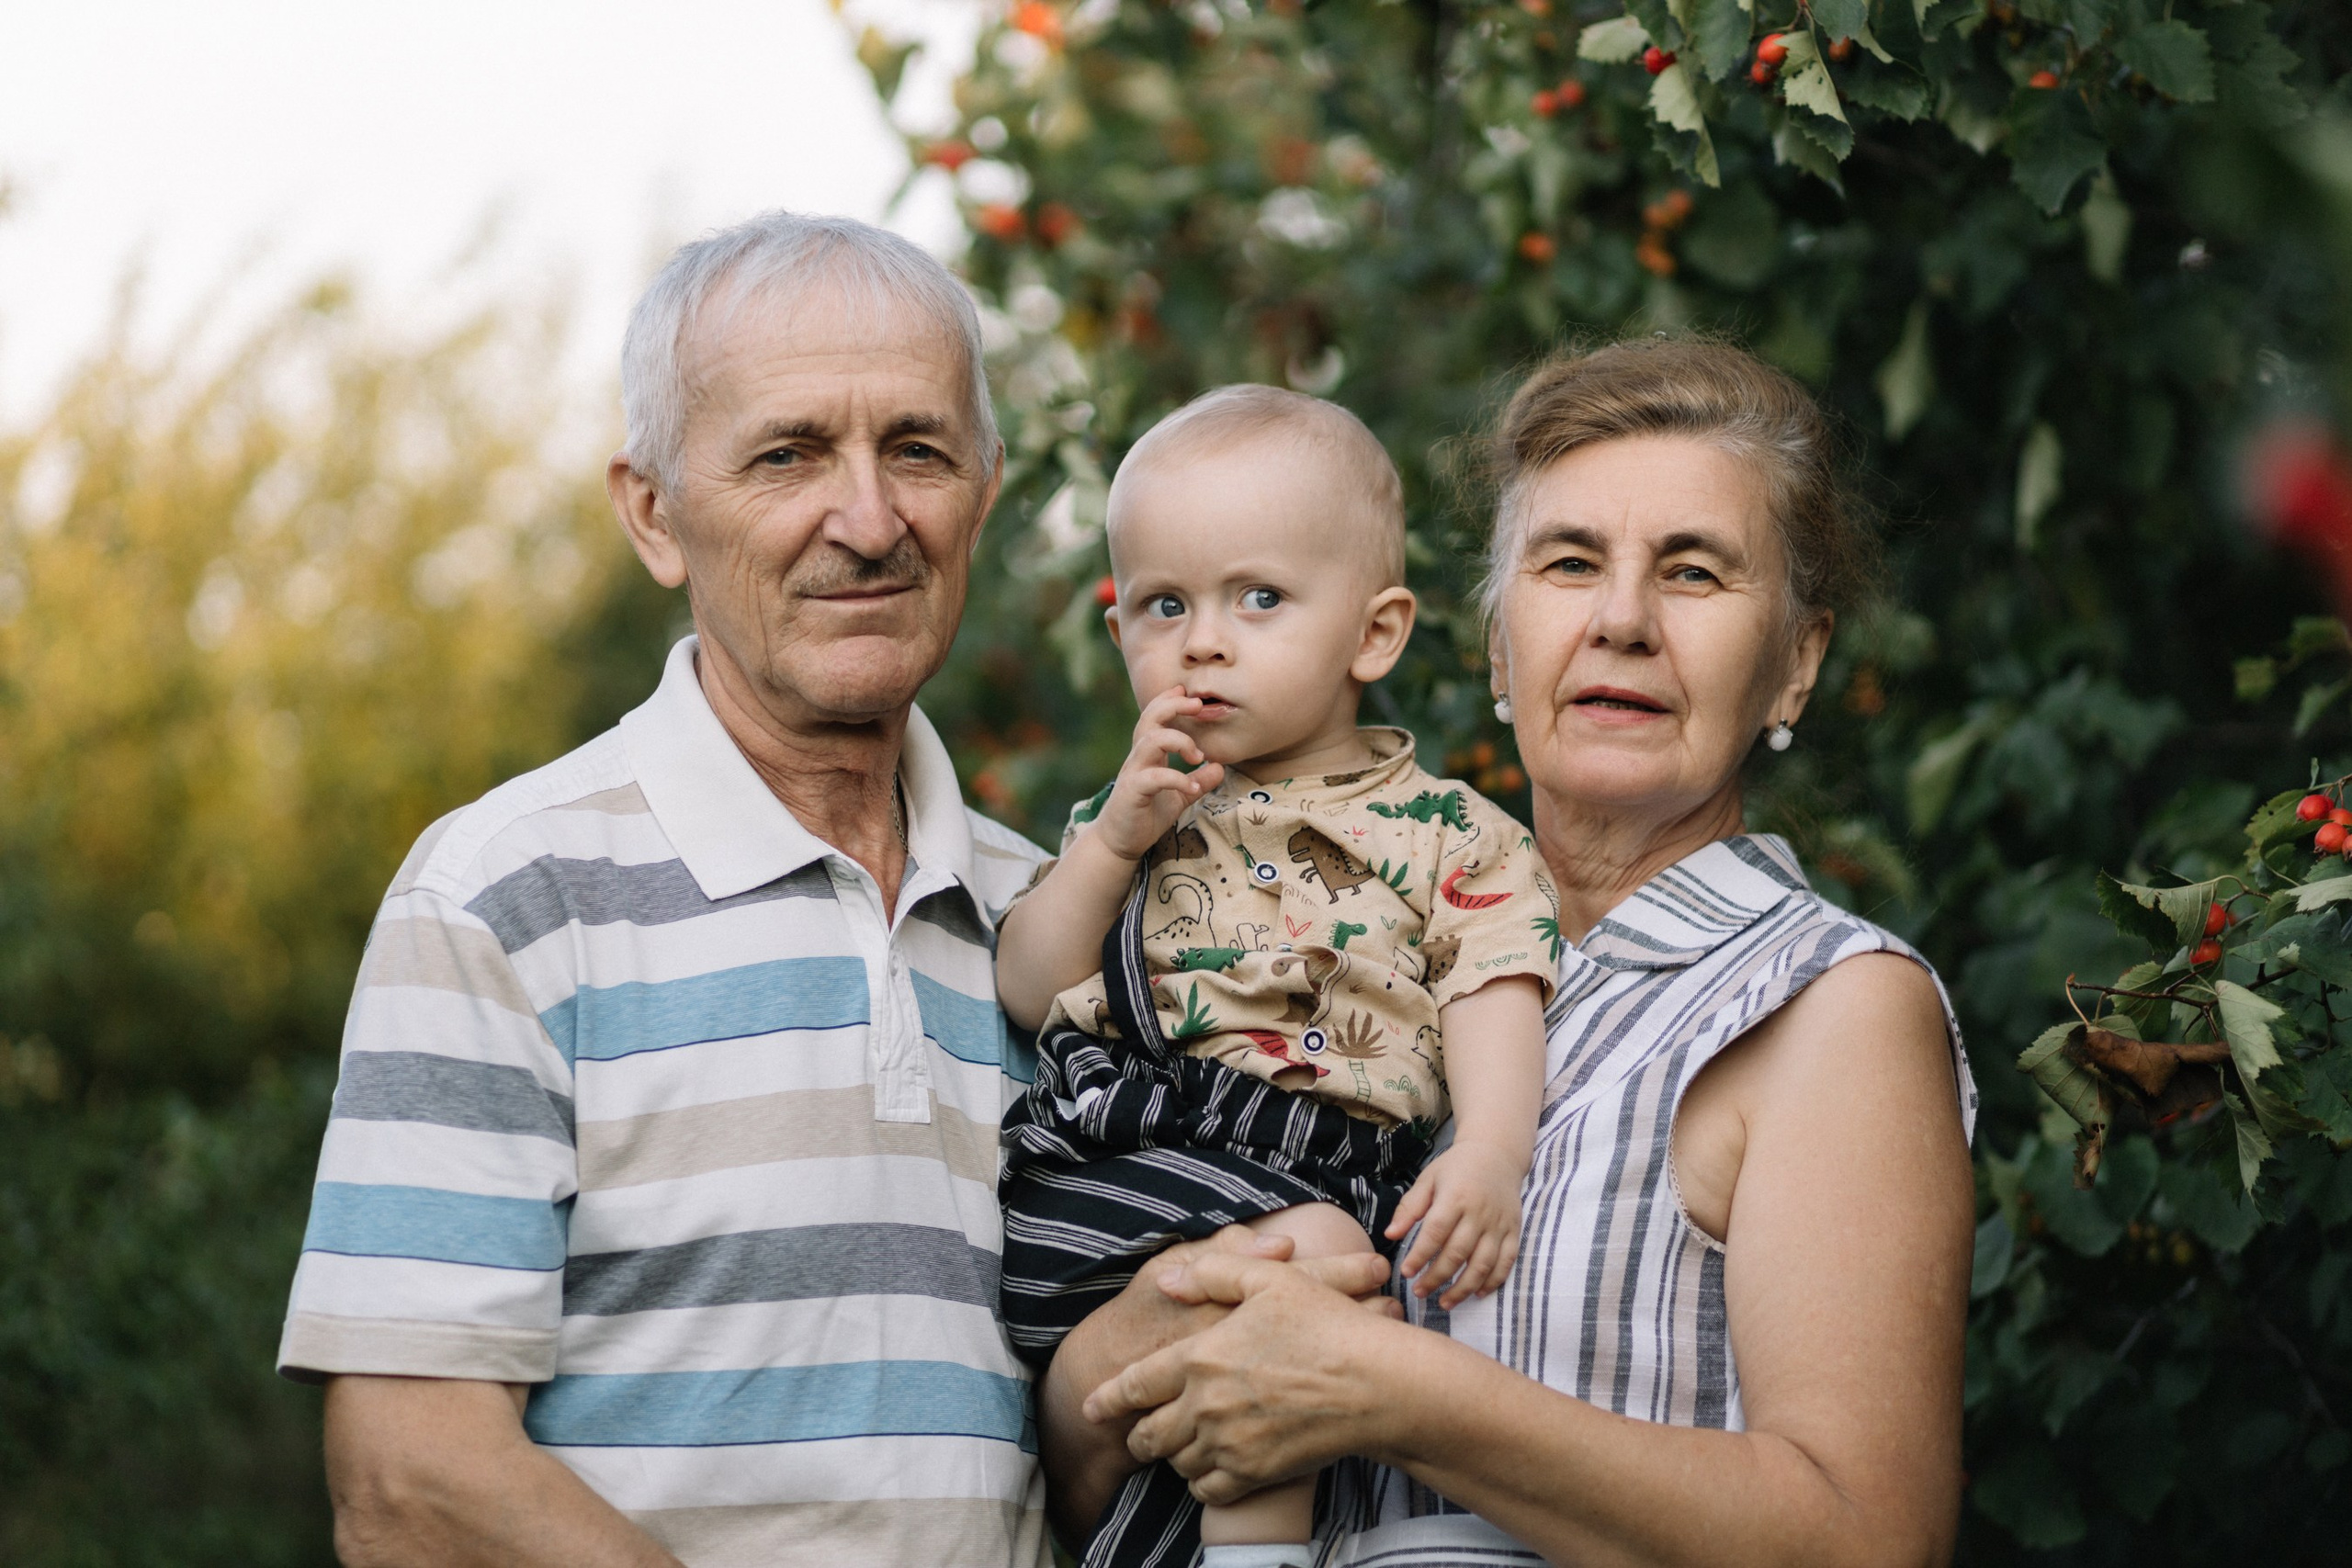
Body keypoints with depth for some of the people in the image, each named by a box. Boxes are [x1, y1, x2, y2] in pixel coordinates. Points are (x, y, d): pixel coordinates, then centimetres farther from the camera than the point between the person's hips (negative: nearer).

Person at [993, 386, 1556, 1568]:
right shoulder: (1136, 814, 21)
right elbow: (1024, 992, 14)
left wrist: (1486, 1155, -18)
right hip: (1108, 1158, 1)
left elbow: (1492, 1000, 1)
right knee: (1312, 1252, -28)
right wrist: (1116, 839, 2)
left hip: (1315, 1178, -1)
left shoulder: (1448, 836, 12)